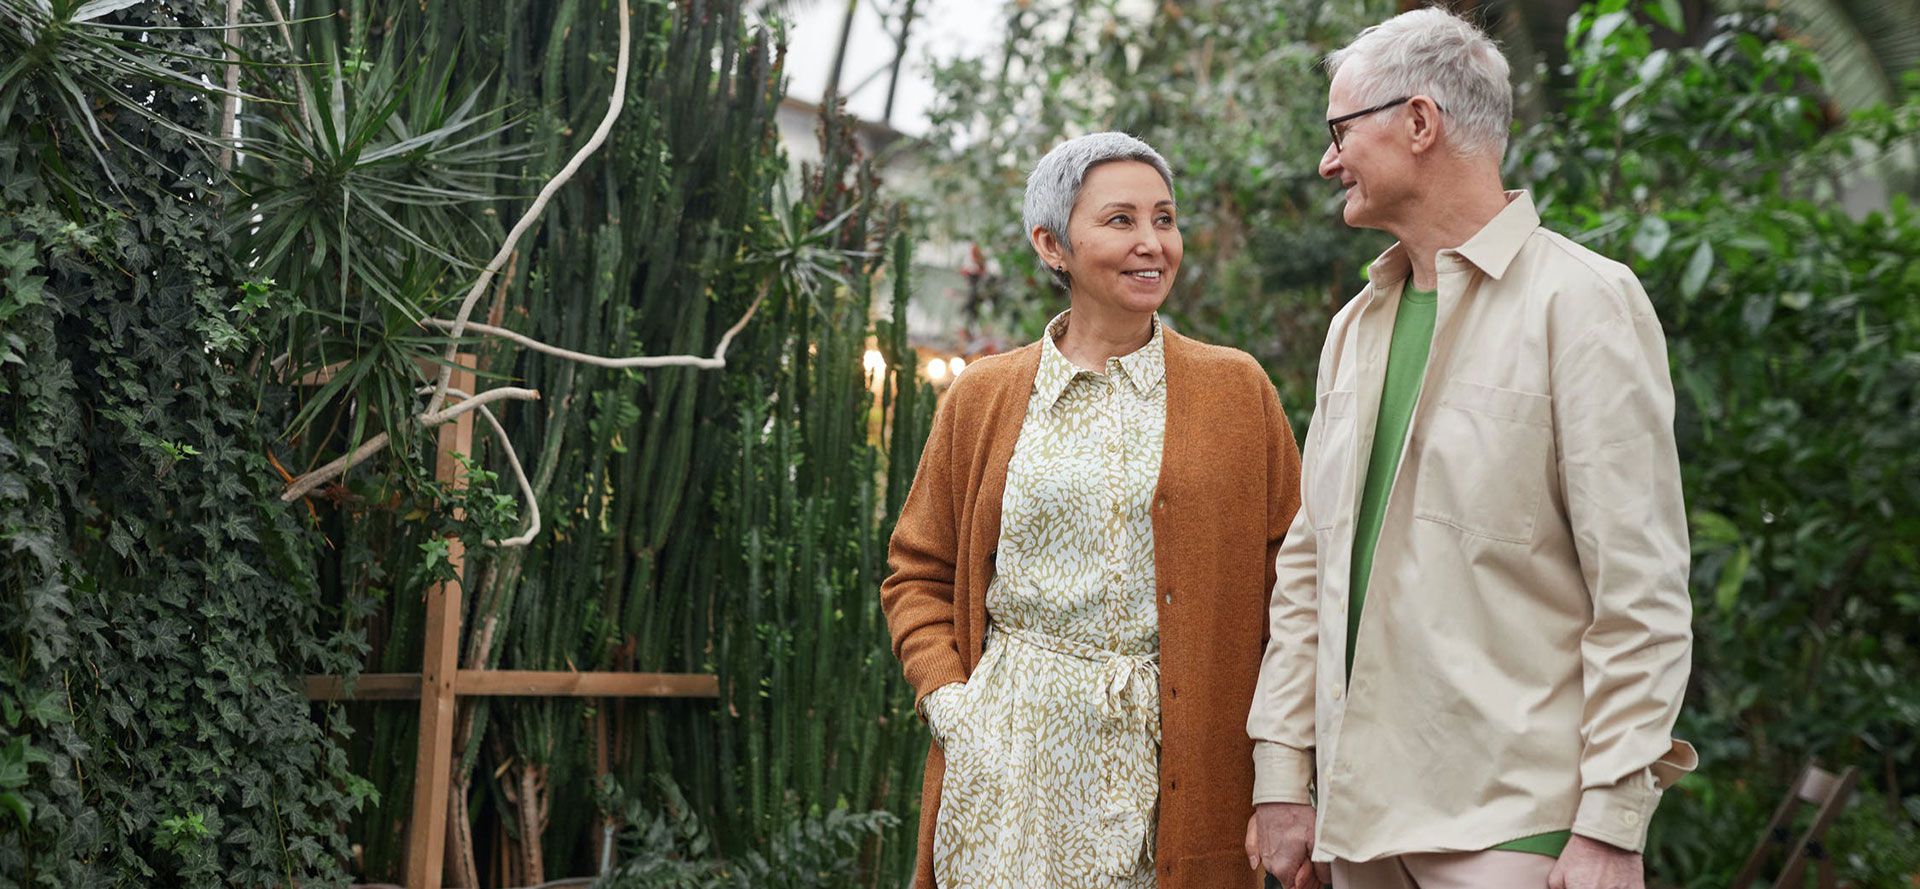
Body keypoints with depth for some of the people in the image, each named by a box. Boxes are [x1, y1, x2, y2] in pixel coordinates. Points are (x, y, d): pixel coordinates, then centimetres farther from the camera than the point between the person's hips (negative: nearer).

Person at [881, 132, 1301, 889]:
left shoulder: (1237, 391, 6)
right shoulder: (983, 398, 8)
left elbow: (1289, 574, 5)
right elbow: (918, 573, 13)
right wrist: (946, 700, -2)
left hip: (1173, 759, 0)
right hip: (1014, 754, 1)